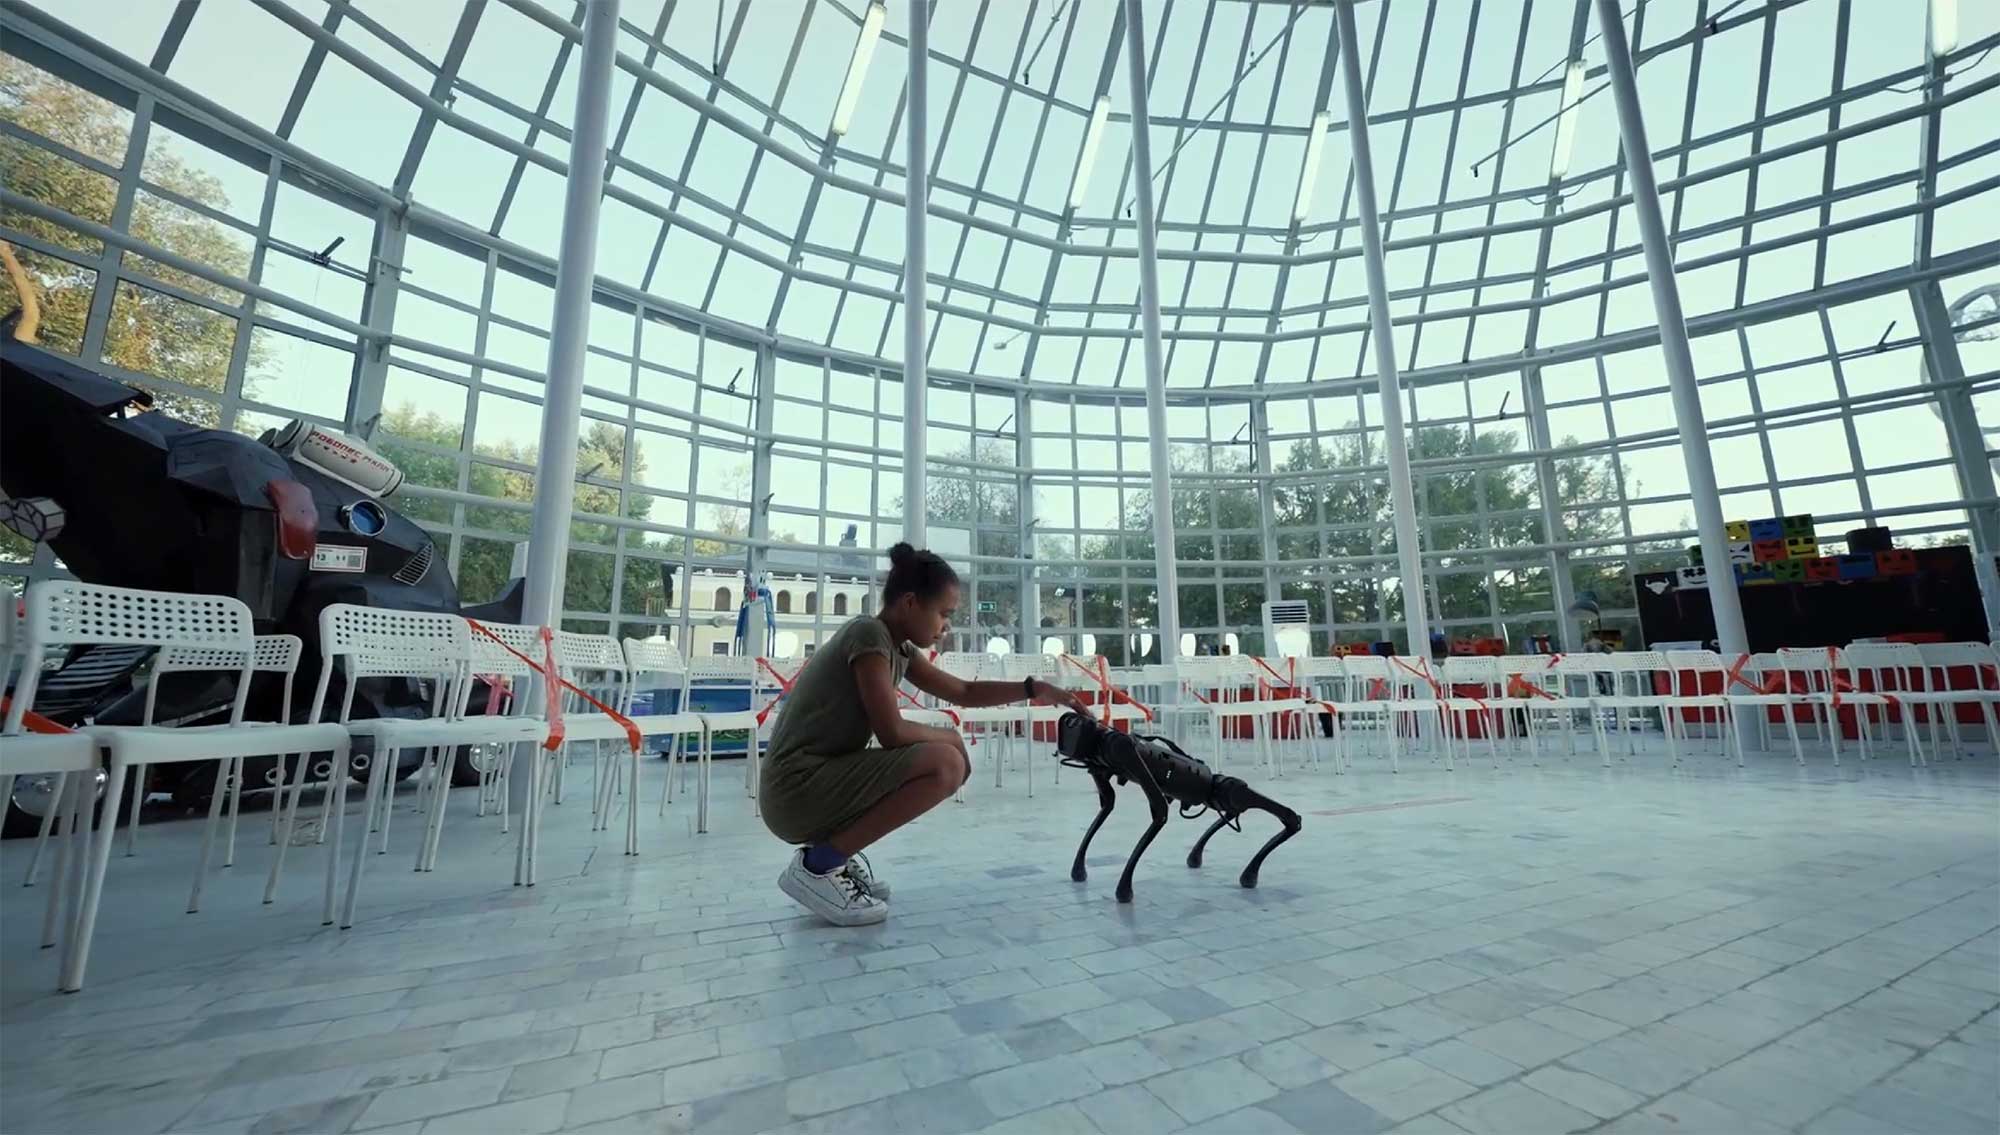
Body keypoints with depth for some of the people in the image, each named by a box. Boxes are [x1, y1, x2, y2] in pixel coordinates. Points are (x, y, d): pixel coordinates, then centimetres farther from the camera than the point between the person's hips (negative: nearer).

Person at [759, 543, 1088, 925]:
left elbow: (963, 692, 17)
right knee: (947, 763, -21)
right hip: (797, 792, -9)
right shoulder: (869, 633, -17)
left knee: (944, 755, 11)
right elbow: (893, 733, -20)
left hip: (821, 781, 10)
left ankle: (833, 851, 11)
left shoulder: (900, 647, 10)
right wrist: (951, 737, -3)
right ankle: (817, 867, -9)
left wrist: (1032, 689, 9)